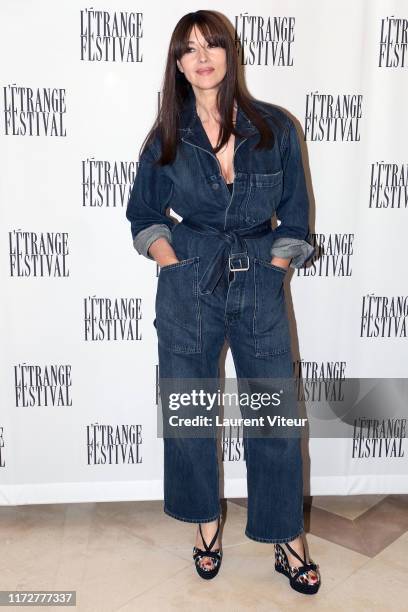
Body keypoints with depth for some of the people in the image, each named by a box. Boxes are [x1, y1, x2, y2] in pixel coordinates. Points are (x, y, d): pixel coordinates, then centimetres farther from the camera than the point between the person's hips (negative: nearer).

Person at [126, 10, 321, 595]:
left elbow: (294, 217, 5)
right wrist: (177, 269, -3)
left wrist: (267, 276, -3)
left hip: (260, 288, 0)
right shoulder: (167, 136, 3)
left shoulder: (275, 127, 1)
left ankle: (288, 542, 22)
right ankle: (206, 523, 32)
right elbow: (143, 215, 10)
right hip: (188, 291, 1)